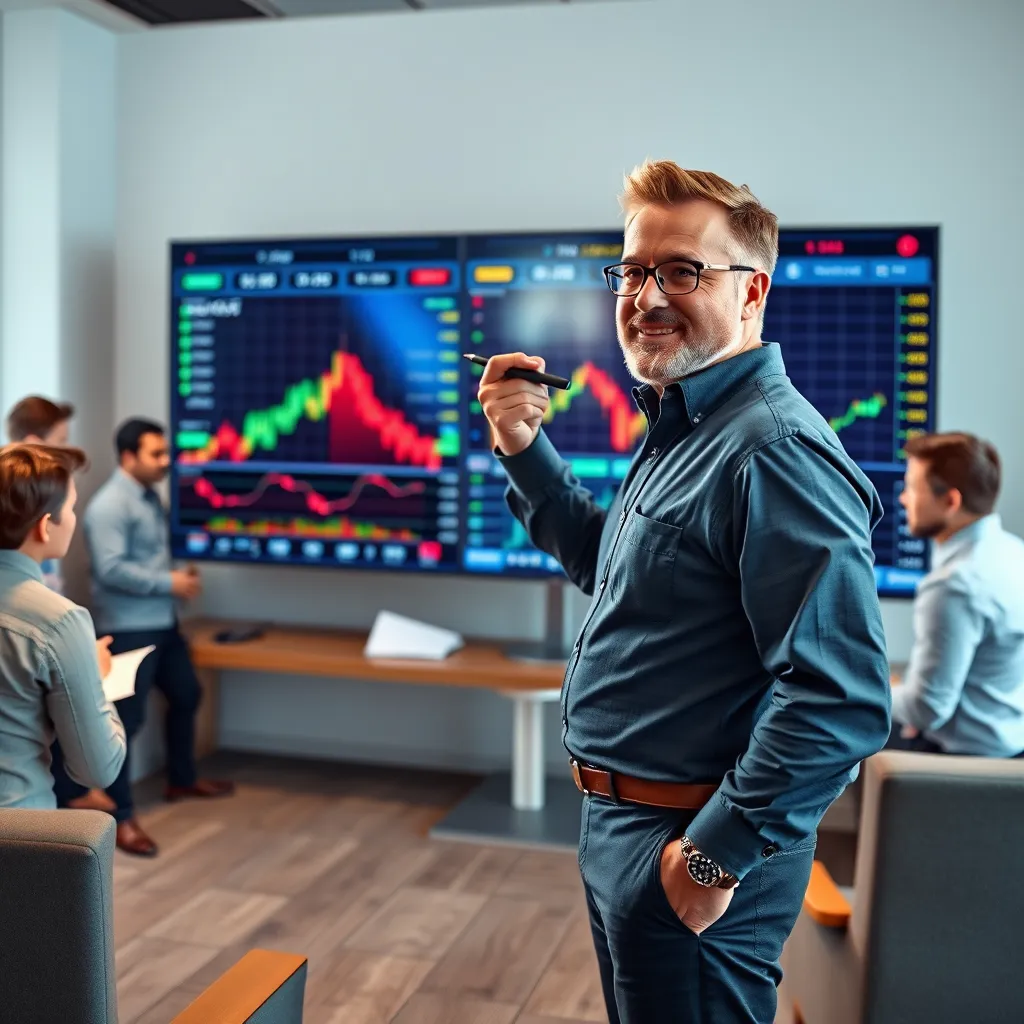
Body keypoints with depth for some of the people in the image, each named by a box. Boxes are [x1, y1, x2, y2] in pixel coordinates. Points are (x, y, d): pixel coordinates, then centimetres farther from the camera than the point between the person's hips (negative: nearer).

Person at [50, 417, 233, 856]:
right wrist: (170, 583, -20)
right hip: (127, 629, -10)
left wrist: (178, 578, 3)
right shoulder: (109, 505, -18)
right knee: (126, 719, -5)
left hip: (162, 621, 10)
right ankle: (120, 817, 3)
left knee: (186, 694, 20)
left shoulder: (150, 496, 11)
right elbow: (111, 570, -26)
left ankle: (182, 779, 39)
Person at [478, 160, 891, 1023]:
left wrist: (718, 854, -21)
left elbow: (842, 700, -30)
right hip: (622, 825, 10)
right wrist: (526, 454, 7)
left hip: (689, 855, -10)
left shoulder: (775, 451, -24)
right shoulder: (681, 430, 8)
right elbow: (608, 565, 21)